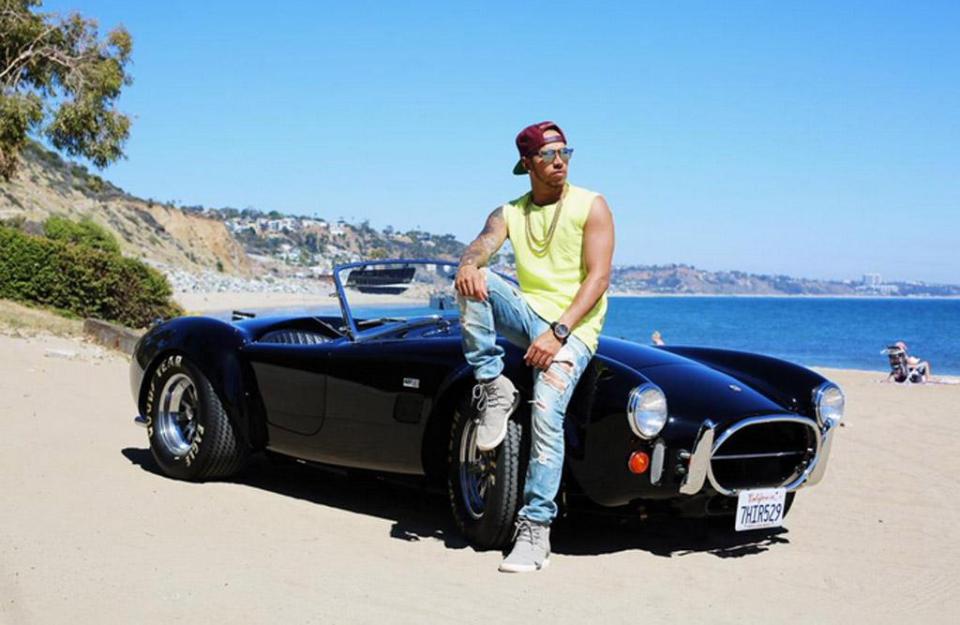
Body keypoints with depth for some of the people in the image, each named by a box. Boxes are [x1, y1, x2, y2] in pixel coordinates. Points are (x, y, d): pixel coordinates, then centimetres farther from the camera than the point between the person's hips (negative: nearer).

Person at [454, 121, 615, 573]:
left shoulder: (591, 206, -1)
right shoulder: (510, 213, 11)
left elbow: (599, 276, -10)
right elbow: (483, 244, -8)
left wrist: (558, 332, -22)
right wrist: (468, 263, -35)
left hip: (573, 328, -4)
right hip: (527, 314, 4)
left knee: (546, 414, -24)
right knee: (476, 280, -23)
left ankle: (535, 530, -20)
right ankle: (494, 389, -15)